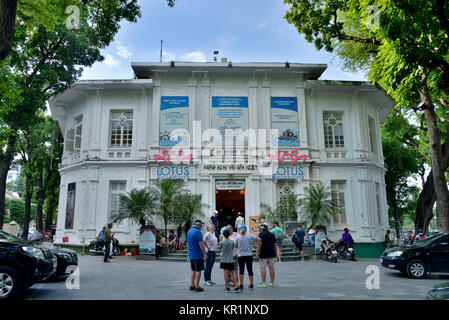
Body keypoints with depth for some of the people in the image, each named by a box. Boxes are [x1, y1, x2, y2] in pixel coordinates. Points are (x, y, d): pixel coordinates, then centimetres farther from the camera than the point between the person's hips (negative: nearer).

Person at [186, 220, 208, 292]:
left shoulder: (189, 231, 11)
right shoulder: (198, 232, -15)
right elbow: (201, 244, -20)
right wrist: (205, 254, -16)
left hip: (191, 255, 8)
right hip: (198, 255, -8)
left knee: (193, 270, 16)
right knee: (198, 271, -1)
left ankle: (192, 285, 18)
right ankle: (197, 287, 3)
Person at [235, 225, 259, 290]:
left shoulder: (238, 236, -2)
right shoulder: (249, 235, -1)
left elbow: (235, 246, 4)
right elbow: (259, 239, -5)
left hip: (240, 255, -1)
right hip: (249, 254, 1)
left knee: (241, 270, 2)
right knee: (250, 269, 8)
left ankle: (241, 285, 0)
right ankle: (251, 284, 12)